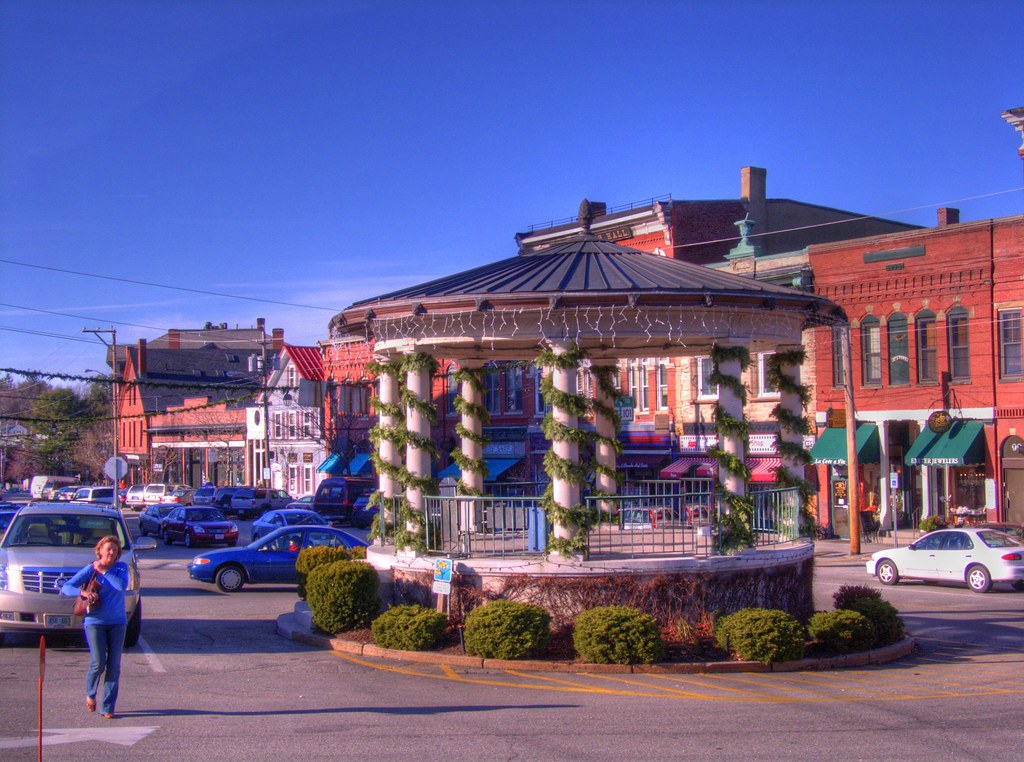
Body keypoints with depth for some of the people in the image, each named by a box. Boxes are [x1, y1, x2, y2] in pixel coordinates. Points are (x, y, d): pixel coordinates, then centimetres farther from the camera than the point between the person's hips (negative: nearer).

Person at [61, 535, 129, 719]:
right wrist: (83, 592, -23)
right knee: (98, 663, -10)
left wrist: (103, 571, -11)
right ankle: (90, 694, 21)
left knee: (114, 665, -1)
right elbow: (66, 587, -5)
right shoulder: (90, 569, 0)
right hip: (95, 621, -2)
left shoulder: (121, 568, 3)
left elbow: (122, 586, -17)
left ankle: (107, 708, 7)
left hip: (117, 622, 2)